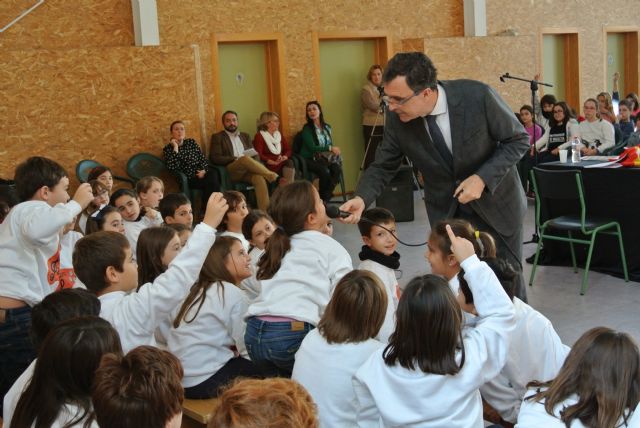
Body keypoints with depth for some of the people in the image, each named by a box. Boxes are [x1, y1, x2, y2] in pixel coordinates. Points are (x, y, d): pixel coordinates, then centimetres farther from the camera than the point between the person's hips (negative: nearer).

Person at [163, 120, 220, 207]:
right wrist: (175, 147, -13)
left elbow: (203, 158, 11)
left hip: (201, 173, 4)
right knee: (211, 182, -30)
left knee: (213, 175, -31)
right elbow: (172, 168, -14)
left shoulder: (191, 142, 15)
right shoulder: (168, 149, 3)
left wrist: (204, 170, -9)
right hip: (187, 179, -4)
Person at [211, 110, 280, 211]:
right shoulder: (217, 137, 11)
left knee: (260, 178, -31)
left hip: (247, 170, 4)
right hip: (230, 171, -4)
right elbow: (214, 158, -2)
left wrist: (255, 164, -6)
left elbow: (255, 154, 18)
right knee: (245, 159, -36)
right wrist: (235, 159, -13)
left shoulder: (245, 136, 25)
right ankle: (271, 175, -28)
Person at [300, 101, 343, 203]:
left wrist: (333, 150, -10)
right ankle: (322, 197, -13)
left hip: (324, 158, 5)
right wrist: (330, 148, -18)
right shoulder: (307, 128, -4)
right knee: (324, 171, -34)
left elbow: (330, 144, 15)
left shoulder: (327, 127, 14)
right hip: (309, 159, -5)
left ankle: (326, 197, -17)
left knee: (337, 168, -28)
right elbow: (312, 148, -13)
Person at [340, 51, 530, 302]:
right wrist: (361, 198, -26)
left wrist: (482, 178, -27)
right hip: (447, 211, 2)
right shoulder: (397, 117, -18)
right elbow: (383, 166, -6)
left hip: (495, 201, -2)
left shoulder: (478, 96, -28)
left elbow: (518, 140, -15)